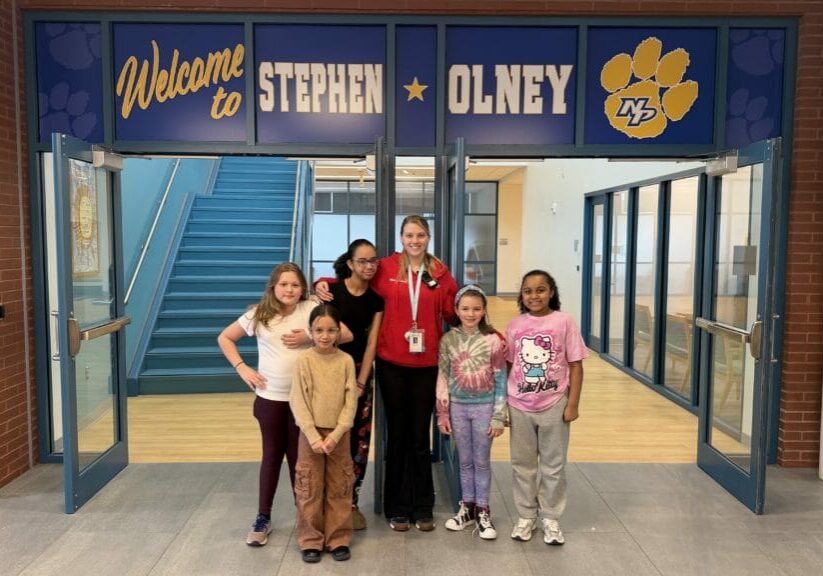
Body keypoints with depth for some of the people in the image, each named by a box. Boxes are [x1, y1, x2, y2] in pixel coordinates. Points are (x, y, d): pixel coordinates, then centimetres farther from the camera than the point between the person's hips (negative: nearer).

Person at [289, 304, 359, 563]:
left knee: (339, 488, 8)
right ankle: (311, 541, 19)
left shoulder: (346, 361, -4)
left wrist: (335, 435, -12)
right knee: (309, 489, 6)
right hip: (310, 433, -1)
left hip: (338, 434, 1)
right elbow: (298, 403, -9)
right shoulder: (304, 360, -7)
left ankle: (339, 539, 21)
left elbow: (351, 401, -4)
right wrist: (314, 436, -14)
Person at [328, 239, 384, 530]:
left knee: (359, 440, 4)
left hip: (361, 371, 3)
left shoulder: (376, 298, 3)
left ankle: (352, 502, 17)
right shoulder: (332, 290, -8)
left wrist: (361, 382, -4)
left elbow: (371, 342, 1)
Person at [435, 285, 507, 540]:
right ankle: (467, 507, 28)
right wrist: (442, 413, 1)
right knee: (465, 461, 14)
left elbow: (501, 380, -6)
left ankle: (482, 511, 22)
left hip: (484, 407, -2)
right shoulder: (448, 339, -2)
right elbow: (443, 378, 2)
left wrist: (498, 416, -7)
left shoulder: (493, 340, -9)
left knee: (482, 461, 9)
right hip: (458, 406, 2)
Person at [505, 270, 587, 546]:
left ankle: (550, 518, 27)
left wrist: (572, 404, -8)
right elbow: (508, 366, 5)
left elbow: (576, 366, -4)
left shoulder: (564, 321, -8)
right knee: (522, 464, 14)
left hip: (554, 406, -2)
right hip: (519, 407, 2)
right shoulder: (515, 325, 0)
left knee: (553, 466, 11)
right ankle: (526, 516, 30)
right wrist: (502, 404, 3)